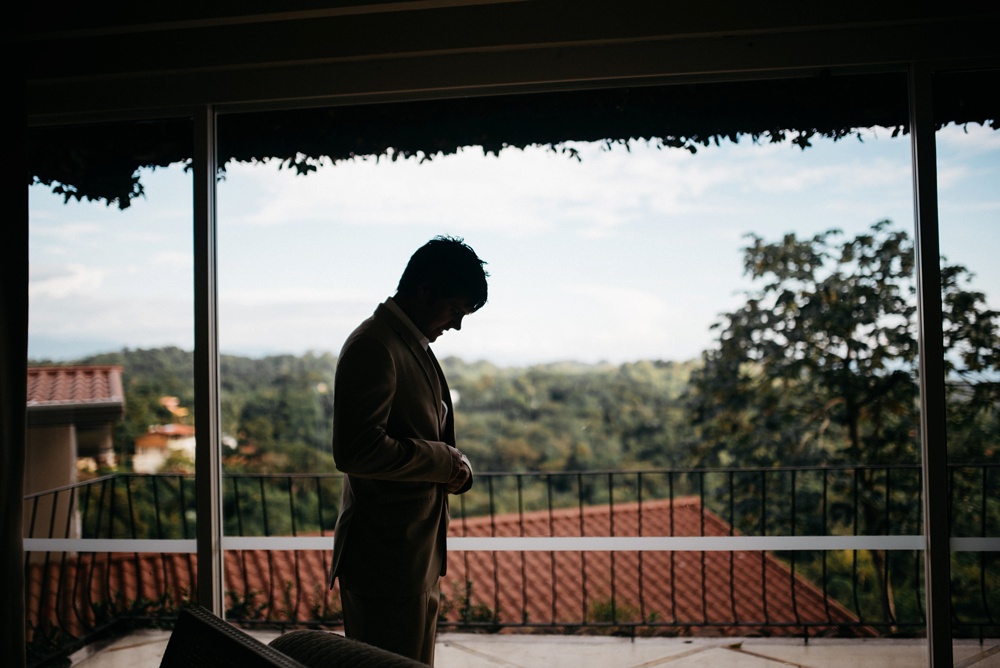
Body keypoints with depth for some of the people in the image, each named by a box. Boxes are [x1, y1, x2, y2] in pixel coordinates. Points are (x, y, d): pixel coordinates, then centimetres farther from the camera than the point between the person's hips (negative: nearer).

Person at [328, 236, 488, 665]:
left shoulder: (413, 346, 15)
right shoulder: (374, 347, -17)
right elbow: (357, 450, -26)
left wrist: (450, 465, 4)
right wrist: (444, 461, -16)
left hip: (418, 554, 10)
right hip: (386, 558, -10)